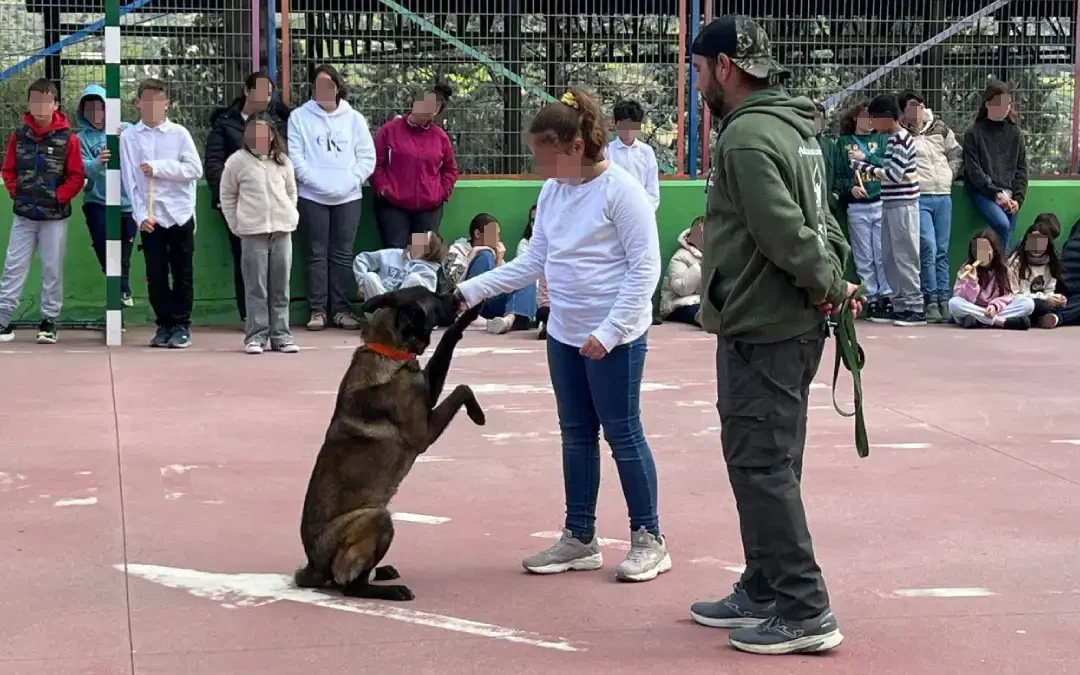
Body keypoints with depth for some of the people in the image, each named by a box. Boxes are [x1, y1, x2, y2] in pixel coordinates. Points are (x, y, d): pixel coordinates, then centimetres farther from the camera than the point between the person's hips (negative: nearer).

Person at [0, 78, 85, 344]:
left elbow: (76, 176, -5)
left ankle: (49, 320, 14)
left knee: (52, 269, 4)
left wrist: (59, 196, -13)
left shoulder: (68, 139, -6)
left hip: (55, 216, -2)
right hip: (24, 214, 2)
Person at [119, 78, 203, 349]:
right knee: (155, 275, 3)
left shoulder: (179, 133, 2)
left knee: (183, 274, 3)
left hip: (180, 214, -1)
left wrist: (159, 167, -13)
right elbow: (129, 180, 0)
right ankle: (164, 324, 15)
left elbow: (195, 169, -7)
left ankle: (181, 325, 13)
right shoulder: (129, 137, 4)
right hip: (149, 217, 1)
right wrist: (141, 215, -9)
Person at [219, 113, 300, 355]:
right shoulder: (237, 161, 0)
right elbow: (226, 196, 6)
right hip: (253, 232, -3)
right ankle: (256, 336, 1)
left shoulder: (282, 161, 9)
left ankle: (280, 335, 12)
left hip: (282, 229, 3)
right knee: (256, 288, -3)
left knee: (281, 288, 6)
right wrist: (237, 225, 1)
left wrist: (290, 217, 8)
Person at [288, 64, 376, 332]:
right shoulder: (299, 117, 3)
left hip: (348, 197, 2)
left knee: (343, 254, 5)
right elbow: (295, 157, -4)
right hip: (312, 197, -2)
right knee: (316, 254, 1)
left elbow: (367, 157, 5)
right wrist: (317, 182, -14)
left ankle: (341, 309, 11)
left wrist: (349, 181, -9)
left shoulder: (354, 118, 9)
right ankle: (317, 310, 5)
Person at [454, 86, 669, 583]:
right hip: (564, 334, 8)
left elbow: (644, 268, -16)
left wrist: (610, 331, -21)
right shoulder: (552, 191, 6)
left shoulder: (619, 190, -16)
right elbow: (534, 262, 10)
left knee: (622, 434, 0)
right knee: (576, 436, 13)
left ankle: (649, 540, 12)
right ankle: (580, 538, 24)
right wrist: (471, 290, 3)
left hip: (615, 336, -7)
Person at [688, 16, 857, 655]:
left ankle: (805, 610, -2)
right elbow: (820, 220, 15)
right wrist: (836, 277, 2)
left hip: (761, 331, -10)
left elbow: (785, 233, -24)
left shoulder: (747, 135, -18)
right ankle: (764, 591, 26)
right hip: (792, 326, 10)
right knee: (769, 465, 16)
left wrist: (830, 283, -10)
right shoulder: (794, 127, 14)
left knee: (761, 467, -5)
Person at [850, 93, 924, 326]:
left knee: (905, 256, -6)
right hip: (890, 204, 10)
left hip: (902, 204, -10)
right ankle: (900, 305, 17)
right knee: (889, 257, 11)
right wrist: (865, 161, 6)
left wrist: (864, 165, -11)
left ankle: (916, 308, -1)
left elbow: (894, 175, -19)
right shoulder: (893, 138, 14)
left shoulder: (901, 140, -15)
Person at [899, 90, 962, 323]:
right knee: (928, 248, -12)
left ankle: (944, 299, 11)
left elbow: (957, 154, 20)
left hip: (943, 196, 5)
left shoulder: (940, 128, 11)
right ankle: (931, 301, -6)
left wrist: (949, 175, 9)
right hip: (918, 198, -4)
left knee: (942, 251, 7)